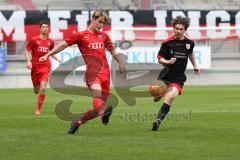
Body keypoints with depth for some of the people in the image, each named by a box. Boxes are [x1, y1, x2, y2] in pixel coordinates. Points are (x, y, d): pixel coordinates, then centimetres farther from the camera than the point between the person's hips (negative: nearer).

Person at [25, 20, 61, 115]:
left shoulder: (50, 42, 7)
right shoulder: (34, 40, -3)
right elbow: (27, 51, 1)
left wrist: (57, 59, 11)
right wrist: (28, 61, -14)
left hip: (45, 67, 1)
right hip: (35, 67, -1)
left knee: (43, 88, -17)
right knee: (36, 90, 7)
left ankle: (38, 109, -6)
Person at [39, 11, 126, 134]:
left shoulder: (103, 36, 20)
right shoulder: (81, 35, 6)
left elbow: (112, 50, 35)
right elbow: (63, 45, 7)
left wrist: (120, 63, 36)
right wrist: (47, 55, 3)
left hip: (105, 74, 5)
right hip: (92, 72, -5)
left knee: (98, 108, 3)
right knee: (97, 92, -37)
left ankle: (77, 122, 22)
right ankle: (103, 113, -61)